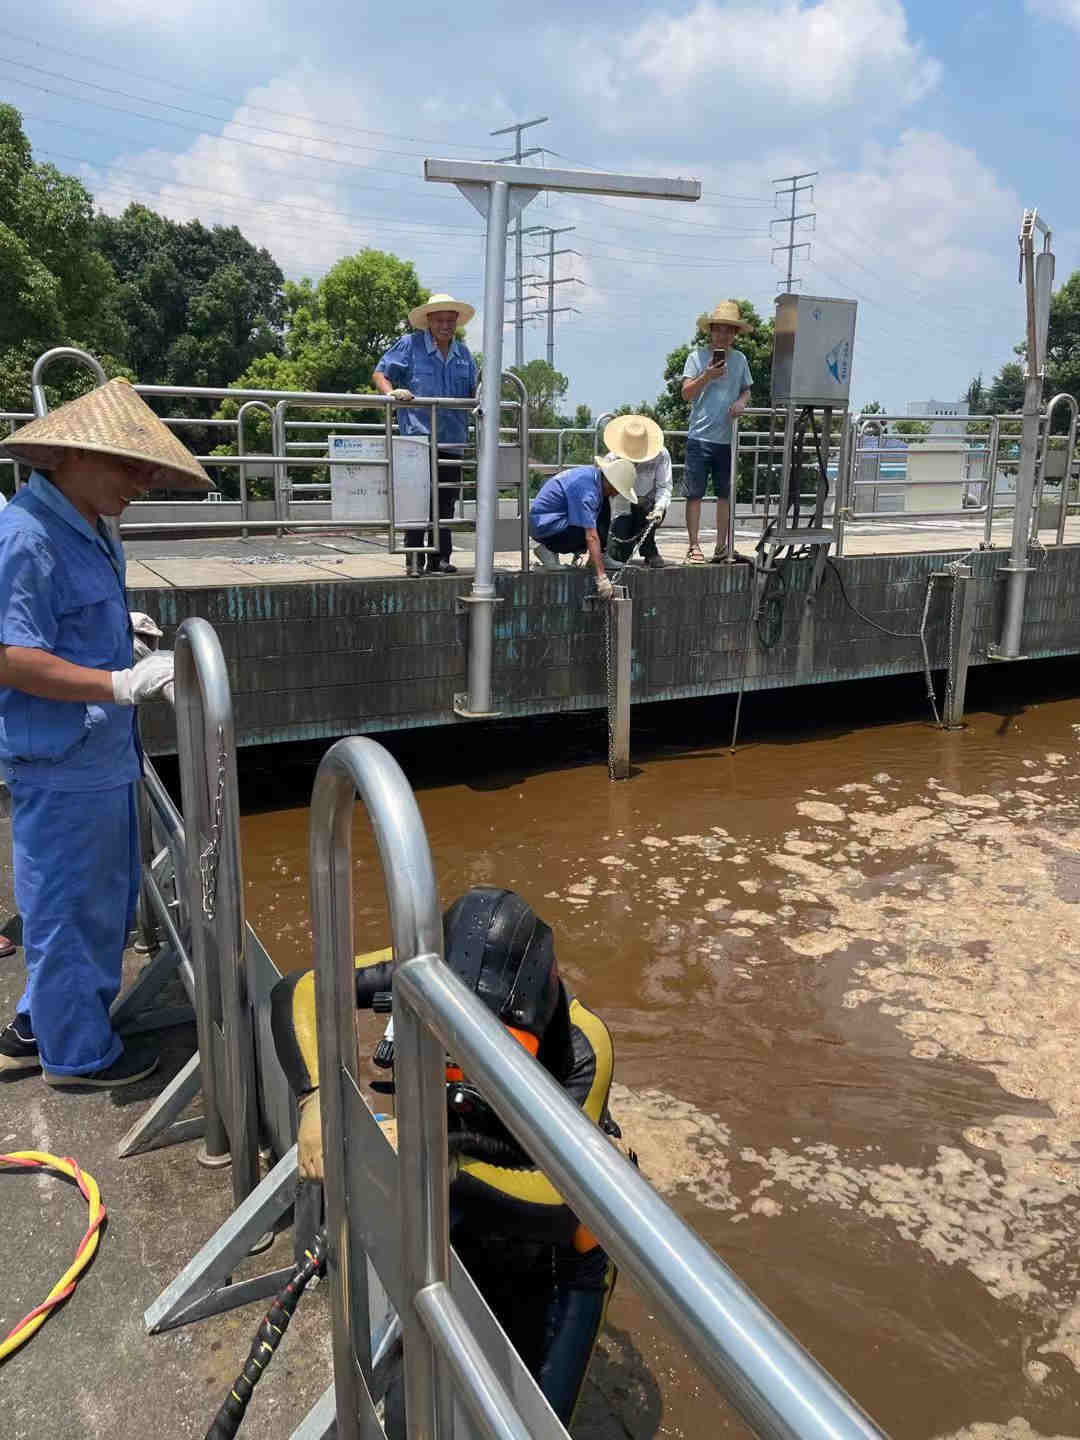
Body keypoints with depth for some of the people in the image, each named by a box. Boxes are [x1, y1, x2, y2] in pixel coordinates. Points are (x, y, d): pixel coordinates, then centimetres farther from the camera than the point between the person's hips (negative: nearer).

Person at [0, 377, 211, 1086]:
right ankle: (78, 1053, 27)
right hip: (59, 765, -10)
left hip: (101, 752, 10)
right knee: (68, 907, 7)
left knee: (106, 898, 21)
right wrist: (123, 683, -25)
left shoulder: (88, 530, 9)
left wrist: (120, 629, 10)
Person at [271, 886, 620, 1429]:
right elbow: (297, 992, -26)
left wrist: (447, 1171, -54)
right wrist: (316, 1097, -42)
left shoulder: (580, 1043, -38)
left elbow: (561, 1202, -40)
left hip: (554, 1250, -3)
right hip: (468, 1223, 3)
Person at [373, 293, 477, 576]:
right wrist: (391, 392, -17)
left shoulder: (463, 354, 19)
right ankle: (414, 560, -3)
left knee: (446, 502, 6)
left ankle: (439, 559, 12)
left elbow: (474, 391, 26)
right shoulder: (410, 345, 3)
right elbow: (379, 374, 3)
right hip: (418, 436, -5)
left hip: (451, 441, 5)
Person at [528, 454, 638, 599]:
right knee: (598, 533, -24)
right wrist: (602, 576, -33)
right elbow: (591, 537, -32)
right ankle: (549, 549, -9)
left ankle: (599, 557, 5)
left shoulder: (594, 473, 0)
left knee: (604, 504, 5)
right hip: (543, 525, -10)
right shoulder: (586, 489, -28)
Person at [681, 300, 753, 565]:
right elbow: (686, 393, -5)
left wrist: (741, 402, -2)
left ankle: (722, 547, 17)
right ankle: (693, 546, 4)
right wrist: (707, 376, -20)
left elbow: (746, 390, 20)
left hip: (728, 438, 4)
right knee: (695, 493, -3)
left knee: (725, 494, 9)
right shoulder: (697, 357, 0)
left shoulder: (739, 359, 11)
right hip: (700, 436, -4)